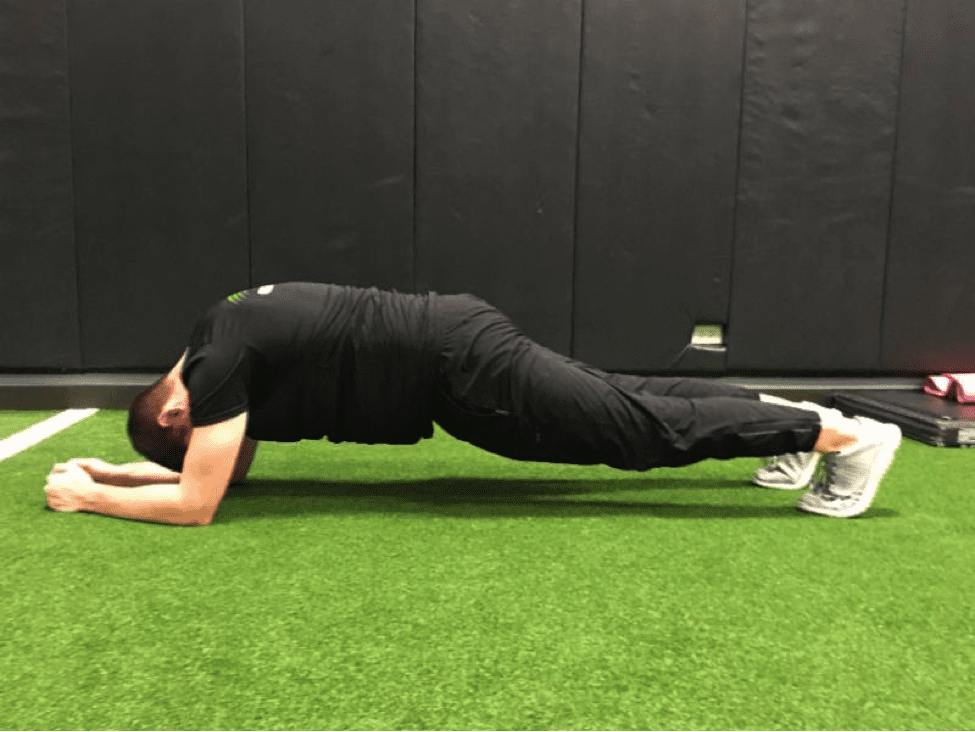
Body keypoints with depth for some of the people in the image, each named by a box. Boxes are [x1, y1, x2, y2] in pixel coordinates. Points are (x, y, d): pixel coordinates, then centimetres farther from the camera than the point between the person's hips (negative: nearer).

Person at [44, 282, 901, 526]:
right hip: (456, 339, 9)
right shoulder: (232, 336, 20)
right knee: (621, 399, 16)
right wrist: (120, 468, 29)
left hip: (460, 368, -9)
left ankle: (843, 436, 5)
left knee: (638, 427, -4)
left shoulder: (218, 361, -8)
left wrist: (90, 497, 8)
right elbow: (232, 465, 31)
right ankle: (795, 413, 26)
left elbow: (196, 504, -7)